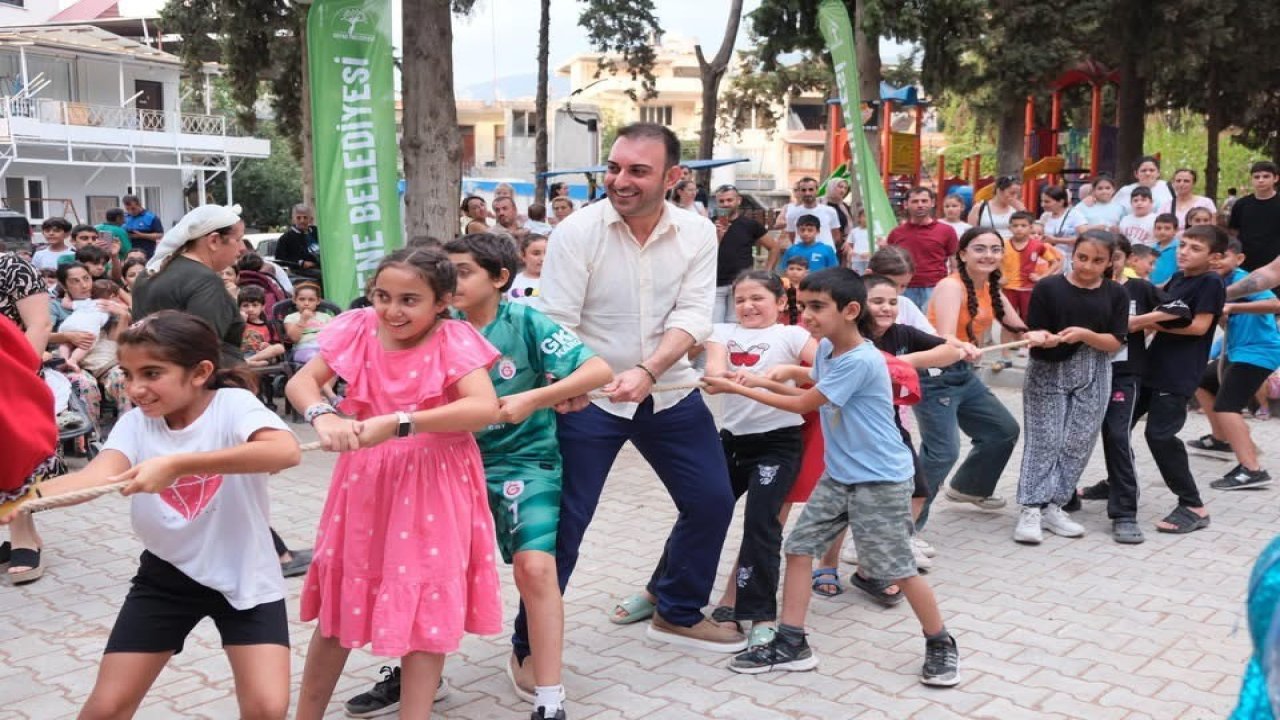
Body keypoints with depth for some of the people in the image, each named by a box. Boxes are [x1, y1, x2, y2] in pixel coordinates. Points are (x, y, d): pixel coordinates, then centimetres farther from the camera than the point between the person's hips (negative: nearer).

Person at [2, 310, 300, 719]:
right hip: (166, 575, 4)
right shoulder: (135, 424, -7)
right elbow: (98, 475, -26)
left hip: (244, 577, -3)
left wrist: (176, 464, -42)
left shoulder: (232, 404, -18)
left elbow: (286, 452, -39)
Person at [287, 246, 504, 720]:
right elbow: (300, 381, -6)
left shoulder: (452, 340, -14)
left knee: (426, 608, 5)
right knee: (342, 600, 15)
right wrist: (322, 416, -29)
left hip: (434, 487, -3)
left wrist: (397, 423, -32)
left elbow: (486, 408, -27)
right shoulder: (359, 329, -3)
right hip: (366, 480, 4)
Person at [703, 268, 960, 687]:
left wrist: (739, 389, -13)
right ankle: (791, 644, 11)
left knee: (898, 569, 0)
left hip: (881, 481, -9)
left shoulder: (861, 361, -25)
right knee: (798, 548, 4)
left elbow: (803, 405, -19)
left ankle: (941, 645, 22)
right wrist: (764, 381, 1)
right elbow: (813, 395, 17)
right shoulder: (826, 347, 3)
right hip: (838, 476, 9)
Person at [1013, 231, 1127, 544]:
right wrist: (1043, 338, -28)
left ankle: (1053, 506, 13)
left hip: (1092, 378, 3)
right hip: (1048, 373, -3)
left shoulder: (1116, 294, 0)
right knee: (1044, 441, -4)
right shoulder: (1048, 287, -7)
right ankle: (1030, 510, -2)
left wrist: (1085, 334, -22)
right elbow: (1035, 331, -6)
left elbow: (1114, 342, -4)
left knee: (1078, 443, 4)